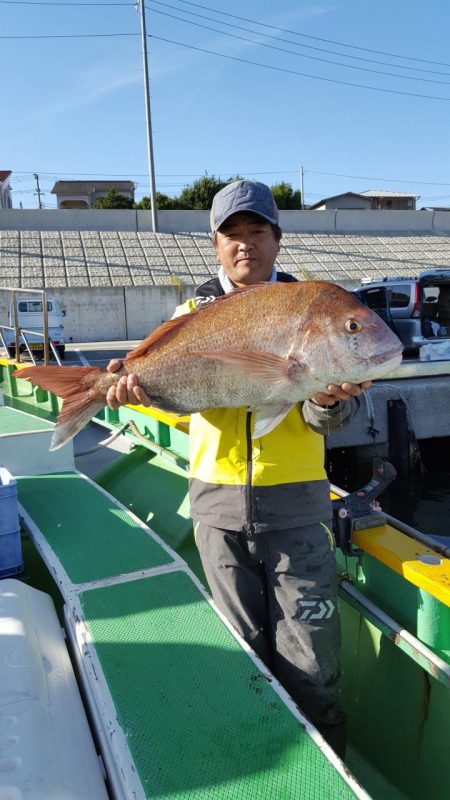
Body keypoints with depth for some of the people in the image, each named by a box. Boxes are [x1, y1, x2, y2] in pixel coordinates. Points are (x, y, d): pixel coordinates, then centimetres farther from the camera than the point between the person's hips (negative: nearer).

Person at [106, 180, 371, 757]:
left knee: (308, 661, 6)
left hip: (296, 503, -1)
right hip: (219, 502, 2)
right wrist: (141, 383, -27)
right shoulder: (195, 310, 7)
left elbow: (329, 421, -3)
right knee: (244, 651, 17)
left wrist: (329, 401, -26)